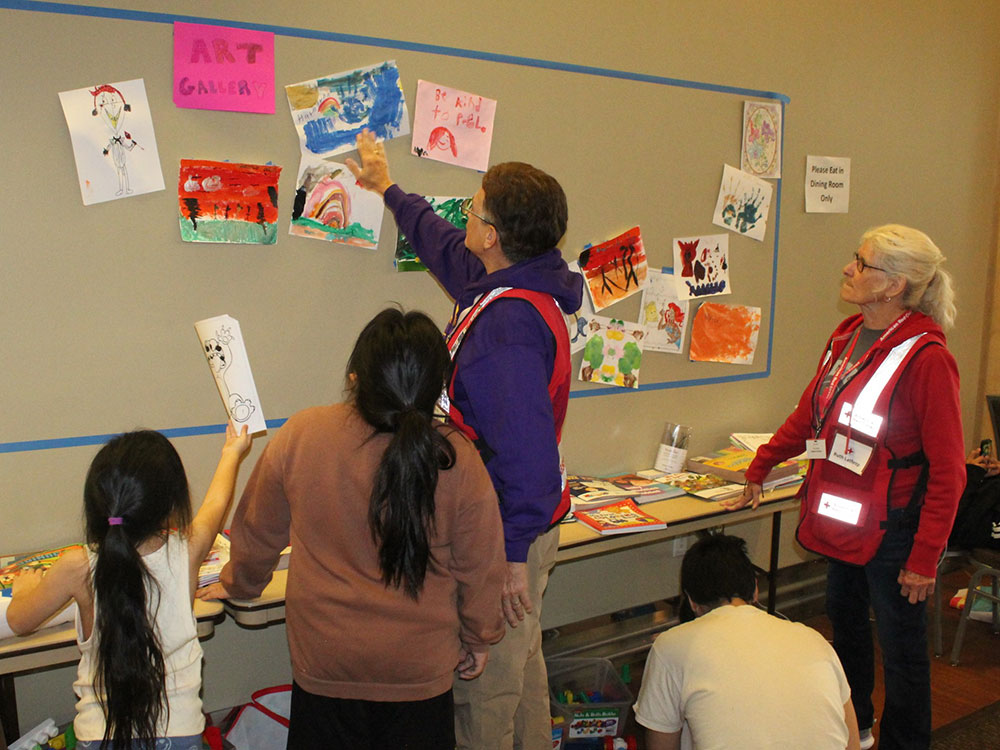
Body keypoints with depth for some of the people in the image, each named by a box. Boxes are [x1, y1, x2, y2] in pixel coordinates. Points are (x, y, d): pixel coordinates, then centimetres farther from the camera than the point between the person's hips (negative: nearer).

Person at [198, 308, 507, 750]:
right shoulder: (457, 460, -20)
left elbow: (259, 531, -1)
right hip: (421, 668, 0)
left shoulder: (300, 436, -17)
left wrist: (237, 585, 20)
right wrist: (478, 638, 10)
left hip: (324, 664, 1)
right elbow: (479, 567, -9)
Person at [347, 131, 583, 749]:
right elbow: (447, 247, 25)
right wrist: (388, 189, 37)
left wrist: (514, 553, -25)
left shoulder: (508, 325, -27)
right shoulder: (509, 286, 5)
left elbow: (525, 448, -30)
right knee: (523, 664, 25)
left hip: (507, 534, -10)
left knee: (485, 687, 6)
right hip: (530, 519, 10)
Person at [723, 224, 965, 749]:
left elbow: (947, 469, -18)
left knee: (901, 645, 8)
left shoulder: (925, 357, -21)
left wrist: (925, 557, -18)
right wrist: (759, 469, 22)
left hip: (892, 528, -8)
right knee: (844, 621, 23)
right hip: (842, 518, 8)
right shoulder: (847, 336, 4)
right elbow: (810, 413, 17)